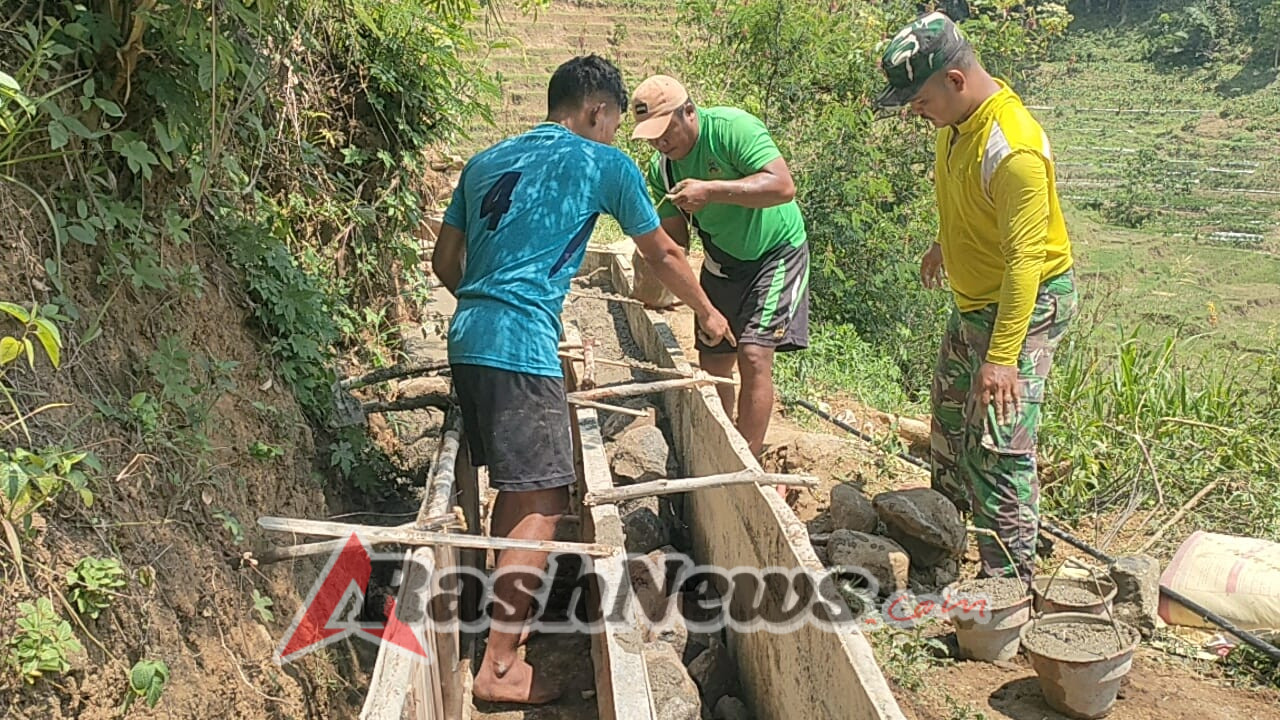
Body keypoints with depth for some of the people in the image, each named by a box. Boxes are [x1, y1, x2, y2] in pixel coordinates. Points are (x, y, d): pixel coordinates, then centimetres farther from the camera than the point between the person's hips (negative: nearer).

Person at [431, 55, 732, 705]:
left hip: (466, 339, 8)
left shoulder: (485, 162, 21)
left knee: (516, 488, 19)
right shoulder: (604, 163, 5)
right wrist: (707, 314, 29)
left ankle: (507, 613, 31)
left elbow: (444, 262, 22)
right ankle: (500, 667, -2)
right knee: (543, 502, -4)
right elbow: (662, 255, 14)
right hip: (522, 345, -8)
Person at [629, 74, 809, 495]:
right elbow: (674, 239, -2)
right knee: (712, 364, 7)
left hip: (775, 251, -6)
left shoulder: (733, 128, -25)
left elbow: (784, 187, -35)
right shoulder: (661, 168, -6)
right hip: (722, 261, 6)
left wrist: (710, 190, -40)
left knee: (753, 354, -17)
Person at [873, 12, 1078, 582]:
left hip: (1026, 303, -10)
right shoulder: (957, 119, -2)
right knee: (950, 406, 26)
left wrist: (1003, 356, -35)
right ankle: (949, 507, 51)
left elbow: (1026, 258, -33)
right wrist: (943, 244, 32)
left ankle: (1009, 580, 1)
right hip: (973, 299, 10)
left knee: (998, 443, -10)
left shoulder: (1011, 149, -31)